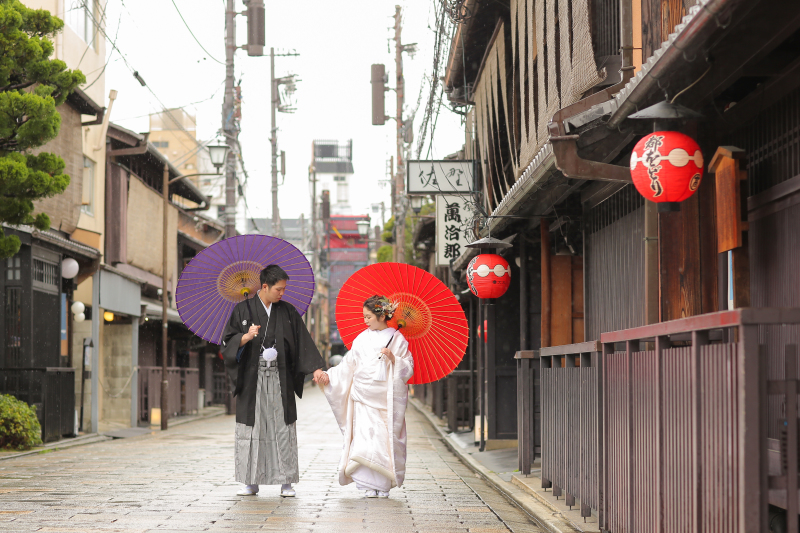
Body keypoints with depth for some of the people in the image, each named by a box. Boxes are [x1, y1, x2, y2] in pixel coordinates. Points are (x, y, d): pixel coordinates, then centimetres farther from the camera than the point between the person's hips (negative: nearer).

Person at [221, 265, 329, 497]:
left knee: (283, 428, -1)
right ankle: (251, 482, 6)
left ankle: (286, 482, 3)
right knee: (252, 428, -1)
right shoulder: (243, 310, 2)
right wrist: (246, 337, -19)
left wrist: (316, 369, -5)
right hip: (252, 379, -1)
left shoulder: (288, 312, 8)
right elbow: (228, 342, 0)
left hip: (280, 379, 1)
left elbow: (304, 341, 5)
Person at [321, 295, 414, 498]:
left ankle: (383, 485, 7)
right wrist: (328, 376, 4)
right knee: (364, 436, -9)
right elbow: (348, 366, 13)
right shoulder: (362, 339, 9)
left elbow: (408, 368, 1)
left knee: (385, 440, -4)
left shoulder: (397, 339, 2)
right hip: (363, 397, 2)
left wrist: (393, 359, -15)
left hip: (387, 399, -2)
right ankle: (368, 484, -5)